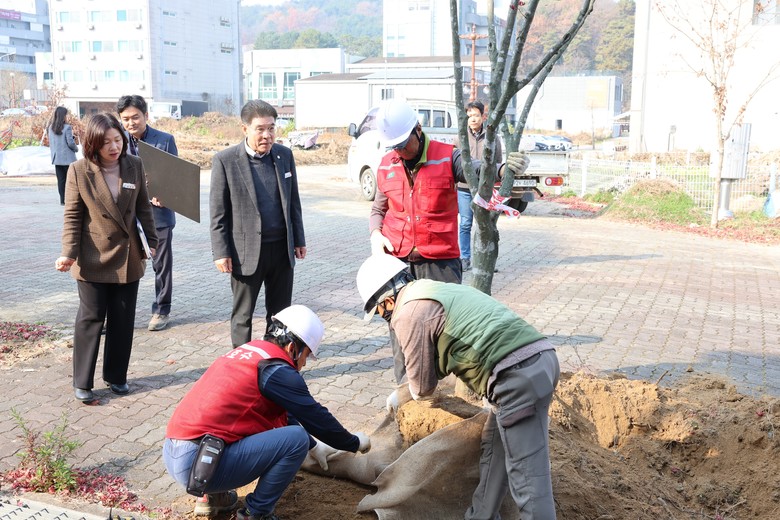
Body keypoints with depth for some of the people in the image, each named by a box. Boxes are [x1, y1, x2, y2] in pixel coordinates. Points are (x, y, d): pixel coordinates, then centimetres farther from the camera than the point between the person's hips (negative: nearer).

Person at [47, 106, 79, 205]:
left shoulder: (51, 128, 5)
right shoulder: (67, 128, -13)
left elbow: (50, 142, 10)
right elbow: (70, 142, -13)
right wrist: (76, 149, 4)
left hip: (56, 158, 5)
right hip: (68, 158, -5)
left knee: (60, 179, 8)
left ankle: (62, 200, 9)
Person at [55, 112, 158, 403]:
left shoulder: (134, 166, -1)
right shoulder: (79, 171, -9)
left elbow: (143, 208, 8)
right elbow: (72, 216, -6)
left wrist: (151, 241, 8)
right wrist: (68, 253, -15)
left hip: (129, 257, 3)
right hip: (94, 259, -3)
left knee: (123, 320, 11)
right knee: (91, 318, 5)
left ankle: (116, 376, 26)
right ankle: (82, 382, 17)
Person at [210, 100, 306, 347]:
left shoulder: (284, 155, 4)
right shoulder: (225, 160, -9)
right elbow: (218, 213, -6)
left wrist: (299, 239, 11)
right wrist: (221, 252, -9)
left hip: (282, 248, 4)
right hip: (247, 250, -4)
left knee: (281, 313, 14)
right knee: (242, 315, 9)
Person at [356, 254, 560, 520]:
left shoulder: (409, 313, -3)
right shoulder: (435, 290, 26)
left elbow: (422, 386, 5)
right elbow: (439, 364, 34)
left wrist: (402, 394, 28)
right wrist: (402, 394, 41)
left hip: (518, 376, -10)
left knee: (527, 474, -5)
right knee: (494, 447, 23)